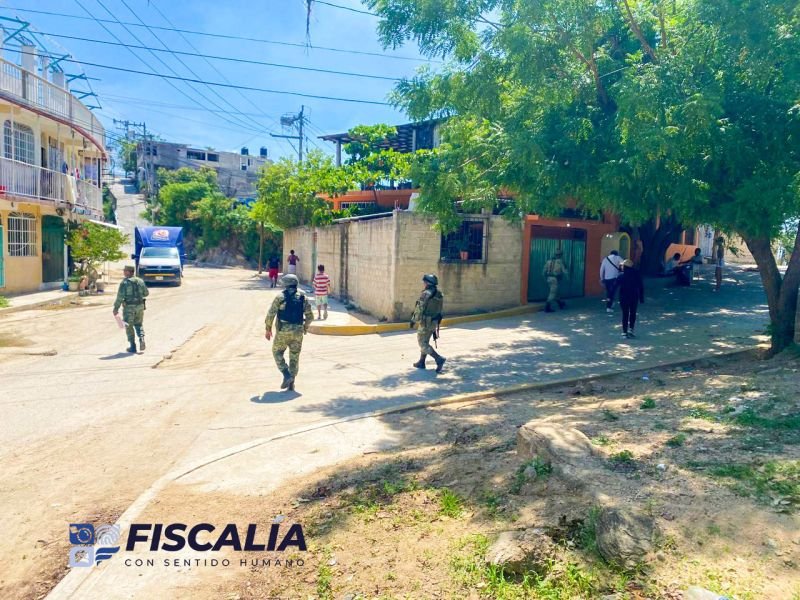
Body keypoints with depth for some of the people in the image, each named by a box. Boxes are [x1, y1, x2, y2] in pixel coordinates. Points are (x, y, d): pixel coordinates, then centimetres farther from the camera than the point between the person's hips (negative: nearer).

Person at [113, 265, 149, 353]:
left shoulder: (124, 283, -12)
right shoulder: (140, 281, 3)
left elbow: (120, 296, -15)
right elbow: (146, 293, 12)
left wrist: (116, 308, -9)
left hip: (129, 307, -4)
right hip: (140, 306, 4)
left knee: (129, 327, 9)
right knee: (139, 324, 19)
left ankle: (133, 347, 11)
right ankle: (141, 339, -6)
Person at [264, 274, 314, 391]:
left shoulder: (280, 297, -3)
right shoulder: (303, 298, 5)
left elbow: (271, 314, -8)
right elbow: (310, 316, 4)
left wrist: (268, 329, 3)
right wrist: (306, 327, 21)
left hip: (282, 332, -3)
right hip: (297, 332, 3)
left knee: (277, 353, 15)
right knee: (294, 357, 13)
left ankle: (287, 375, -3)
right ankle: (291, 383, 12)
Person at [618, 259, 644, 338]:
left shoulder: (621, 276, -8)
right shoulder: (637, 274, -2)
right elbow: (641, 287, 0)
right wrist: (641, 298, 6)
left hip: (624, 298, -1)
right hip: (634, 298, 1)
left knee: (625, 315, 6)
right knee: (633, 314, 15)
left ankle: (624, 332, 6)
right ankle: (630, 330, 3)